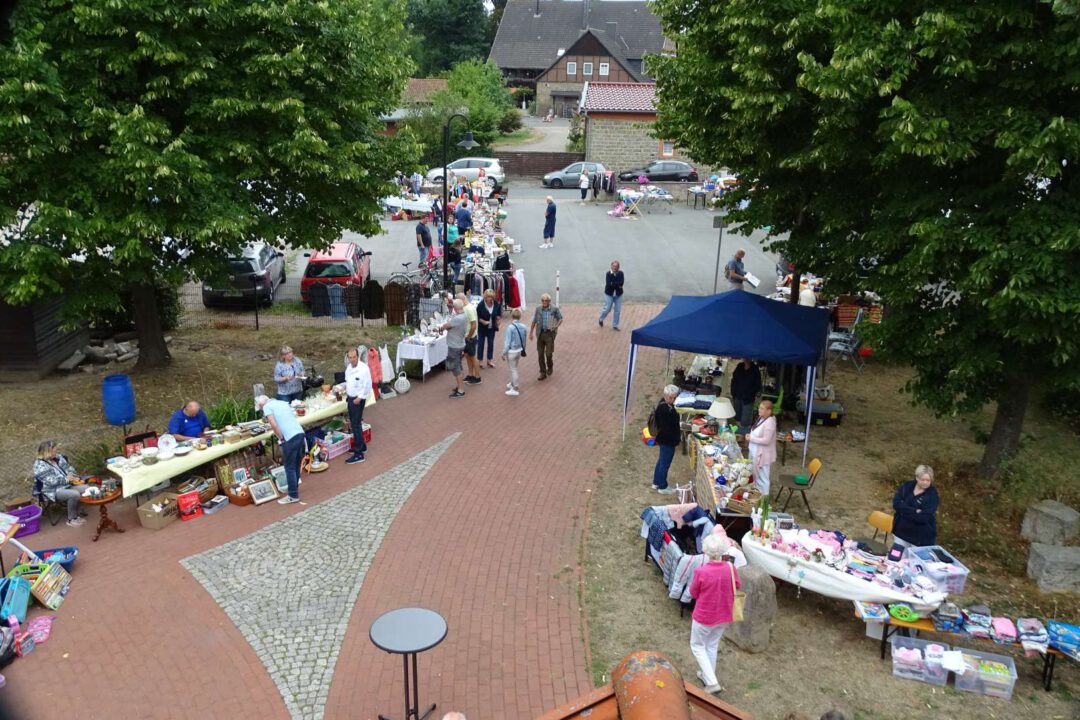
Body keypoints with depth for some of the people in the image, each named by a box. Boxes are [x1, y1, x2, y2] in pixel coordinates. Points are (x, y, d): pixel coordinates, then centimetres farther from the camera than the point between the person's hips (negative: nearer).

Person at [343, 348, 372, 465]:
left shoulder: (364, 368, -20)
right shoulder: (349, 367, 6)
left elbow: (367, 385, -19)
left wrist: (359, 398, -19)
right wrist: (345, 387, 5)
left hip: (358, 399, -9)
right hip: (350, 398, 9)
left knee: (356, 425, -9)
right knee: (354, 423, 18)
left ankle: (358, 454, -6)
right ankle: (361, 446, 35)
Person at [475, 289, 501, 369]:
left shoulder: (496, 305, -10)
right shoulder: (481, 305, -18)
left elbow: (499, 313, 10)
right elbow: (477, 316, -10)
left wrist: (498, 318, -8)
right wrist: (483, 321, -23)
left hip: (492, 328, 3)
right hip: (482, 328, -3)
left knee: (491, 343, 12)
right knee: (481, 344, 4)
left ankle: (489, 360, 26)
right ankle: (479, 360, 17)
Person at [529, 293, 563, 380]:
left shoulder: (554, 309, -6)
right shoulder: (538, 309, 2)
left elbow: (560, 319, 5)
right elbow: (534, 321, 11)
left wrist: (556, 326, -13)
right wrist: (531, 333, 11)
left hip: (549, 334, -3)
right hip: (540, 334, 3)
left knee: (548, 353, -5)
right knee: (540, 354, 3)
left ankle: (550, 367, 27)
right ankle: (543, 373, 13)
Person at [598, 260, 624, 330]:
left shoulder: (620, 273, -7)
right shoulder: (608, 273, -13)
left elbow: (621, 282, -21)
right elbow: (608, 284, -25)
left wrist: (613, 283, -23)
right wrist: (617, 285, -22)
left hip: (618, 294, 3)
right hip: (609, 294, -3)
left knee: (618, 311, 4)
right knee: (607, 309, 0)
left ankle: (615, 325, 19)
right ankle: (601, 319, 30)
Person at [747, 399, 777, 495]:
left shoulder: (769, 423, -27)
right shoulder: (761, 418, 3)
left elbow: (766, 440, -28)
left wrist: (751, 438, -22)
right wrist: (750, 438, 3)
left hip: (762, 455, -10)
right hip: (755, 452, 10)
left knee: (762, 476, 5)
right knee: (755, 474, 23)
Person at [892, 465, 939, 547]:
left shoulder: (933, 495, -13)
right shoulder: (907, 486, -2)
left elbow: (924, 517, -23)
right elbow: (896, 504, -13)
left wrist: (905, 511, -17)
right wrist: (915, 511, -22)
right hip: (902, 531, 4)